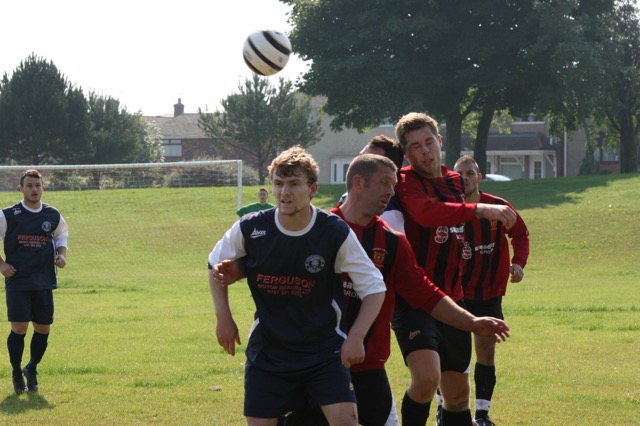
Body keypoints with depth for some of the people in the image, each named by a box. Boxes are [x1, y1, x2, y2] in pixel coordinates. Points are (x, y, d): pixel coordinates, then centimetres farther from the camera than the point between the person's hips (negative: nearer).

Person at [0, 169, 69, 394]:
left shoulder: (53, 215, 5)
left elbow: (62, 233, 24)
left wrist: (61, 254, 6)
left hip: (44, 281, 3)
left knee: (43, 329, 4)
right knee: (19, 328, -9)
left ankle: (32, 369, 27)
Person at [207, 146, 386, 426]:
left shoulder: (335, 232, -14)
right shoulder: (250, 229, -9)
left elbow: (374, 287, -6)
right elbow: (215, 266, 11)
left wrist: (356, 336, -17)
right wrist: (223, 317, 4)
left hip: (325, 350, -2)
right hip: (267, 348, 2)